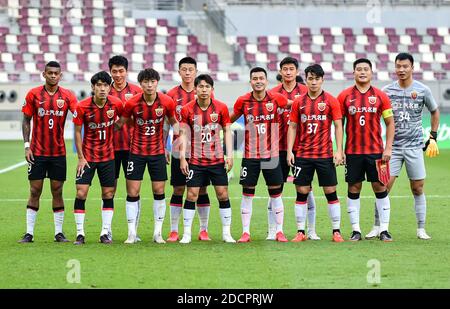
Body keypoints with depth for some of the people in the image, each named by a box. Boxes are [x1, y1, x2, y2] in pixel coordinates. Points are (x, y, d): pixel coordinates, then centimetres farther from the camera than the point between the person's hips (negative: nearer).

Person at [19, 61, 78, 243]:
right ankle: (29, 233, 5)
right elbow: (26, 121, 4)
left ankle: (59, 233, 9)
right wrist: (26, 145, -5)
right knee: (35, 191, 1)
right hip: (37, 152, -1)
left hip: (58, 152, 1)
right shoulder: (34, 94, -1)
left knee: (57, 191, 4)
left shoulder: (67, 96, 0)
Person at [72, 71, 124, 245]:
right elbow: (77, 132, -5)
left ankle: (105, 232, 14)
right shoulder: (83, 107, -14)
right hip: (87, 156, -2)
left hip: (108, 156, 2)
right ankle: (80, 233, 0)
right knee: (81, 192, -8)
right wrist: (81, 158, -7)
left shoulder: (116, 104, -9)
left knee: (108, 193, 4)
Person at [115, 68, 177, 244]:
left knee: (159, 191, 3)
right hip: (137, 152, -1)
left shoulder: (167, 102, -9)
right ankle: (132, 234, 5)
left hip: (158, 152, 1)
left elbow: (173, 122, 8)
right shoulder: (132, 103, -11)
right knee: (132, 192, -3)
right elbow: (119, 123, 1)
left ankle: (158, 233, 13)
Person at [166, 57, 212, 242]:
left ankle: (203, 230, 10)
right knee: (178, 189, 0)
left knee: (202, 189, 3)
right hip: (179, 148, 0)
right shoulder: (172, 94, 4)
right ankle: (174, 230, 5)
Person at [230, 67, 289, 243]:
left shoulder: (275, 99, -5)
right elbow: (230, 119, 11)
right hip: (250, 155, 0)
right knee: (247, 194, 2)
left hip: (271, 154, 0)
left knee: (275, 193, 5)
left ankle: (279, 231, 13)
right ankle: (246, 233, 9)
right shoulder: (243, 101, -3)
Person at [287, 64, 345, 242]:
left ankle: (336, 231, 6)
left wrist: (339, 150, -8)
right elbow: (292, 127, 9)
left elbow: (338, 126, 0)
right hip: (302, 154, 2)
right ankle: (300, 232, 7)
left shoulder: (331, 101, 0)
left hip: (325, 154, -2)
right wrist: (289, 151, 0)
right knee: (302, 192, 2)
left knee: (330, 192, 0)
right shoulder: (299, 102, 6)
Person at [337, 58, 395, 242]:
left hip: (376, 151, 0)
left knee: (380, 188, 0)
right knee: (354, 189, 3)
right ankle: (355, 230, 8)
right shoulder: (345, 96, 3)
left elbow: (390, 123, 6)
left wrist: (388, 148, -3)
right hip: (352, 151, 0)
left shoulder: (380, 96, 3)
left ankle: (384, 230, 5)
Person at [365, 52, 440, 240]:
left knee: (418, 189, 2)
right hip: (393, 146, 0)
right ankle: (377, 227, 1)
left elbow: (435, 112, 15)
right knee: (384, 187, -6)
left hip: (415, 147, 0)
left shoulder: (422, 90, 1)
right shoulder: (387, 91, 1)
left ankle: (421, 229, 10)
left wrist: (433, 137, 9)